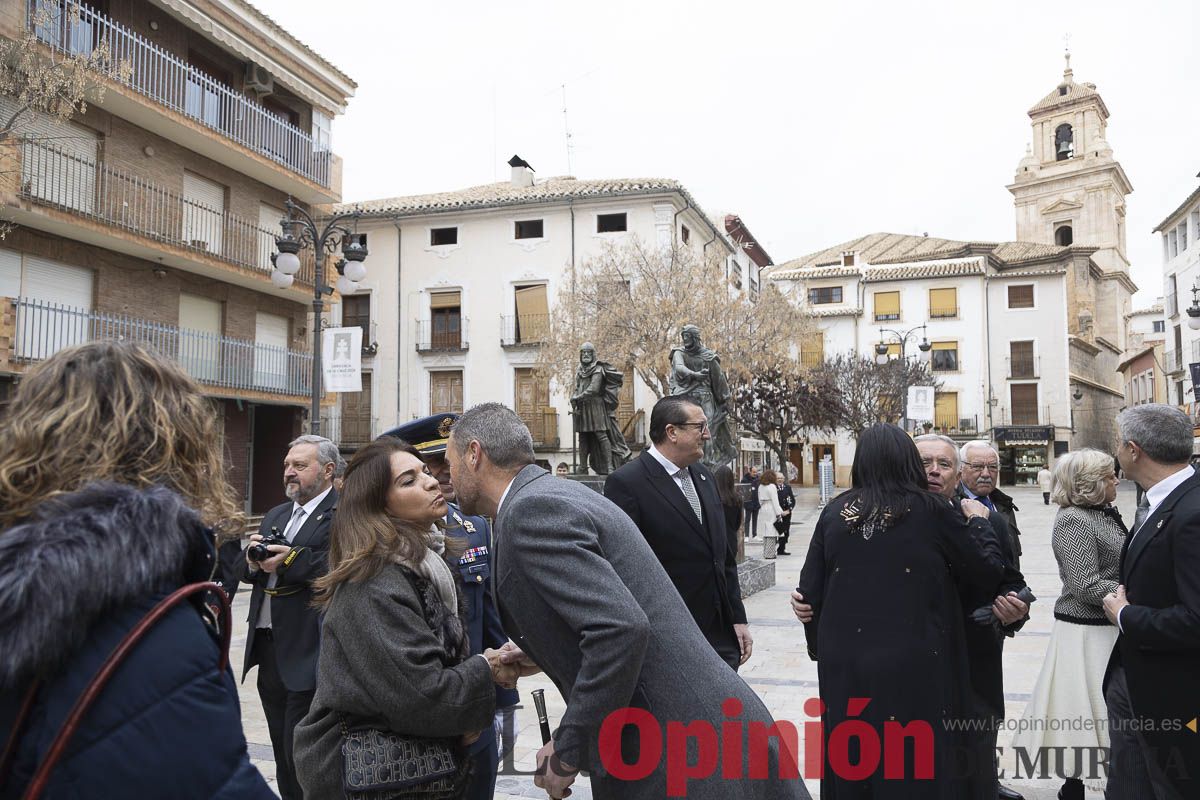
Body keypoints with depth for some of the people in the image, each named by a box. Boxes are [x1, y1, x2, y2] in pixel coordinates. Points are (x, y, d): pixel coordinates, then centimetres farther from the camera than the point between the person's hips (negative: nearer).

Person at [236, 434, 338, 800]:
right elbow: (244, 572, 15)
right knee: (283, 753, 18)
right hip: (266, 645, 8)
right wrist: (253, 561, -7)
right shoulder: (276, 515, 19)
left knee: (302, 756, -3)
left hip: (307, 655, -8)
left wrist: (291, 560, -23)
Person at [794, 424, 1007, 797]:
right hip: (915, 668, -3)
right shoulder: (933, 511, -9)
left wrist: (824, 648, 17)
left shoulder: (835, 512, -1)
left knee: (853, 764, 15)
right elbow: (989, 573, -1)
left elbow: (810, 592, 1)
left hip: (844, 667, 3)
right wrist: (978, 521, 16)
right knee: (916, 765, 10)